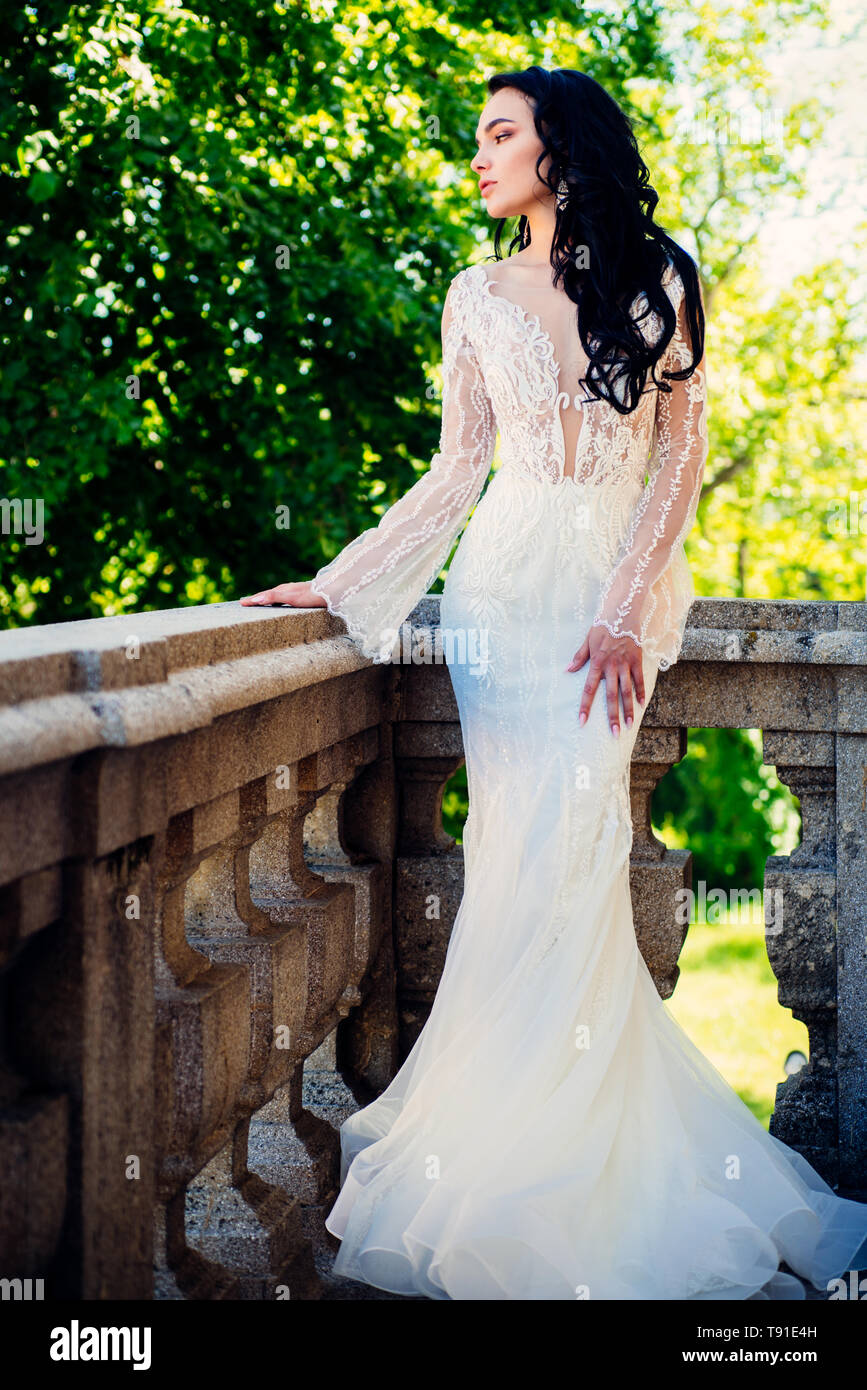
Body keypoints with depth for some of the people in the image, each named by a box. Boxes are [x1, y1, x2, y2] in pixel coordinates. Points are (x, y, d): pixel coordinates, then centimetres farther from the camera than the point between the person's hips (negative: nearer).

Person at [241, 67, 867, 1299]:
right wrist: (340, 584, 4)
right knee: (527, 851, -8)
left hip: (620, 583, -2)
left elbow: (682, 453, 0)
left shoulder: (656, 277, 5)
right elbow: (456, 472, 12)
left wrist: (627, 608, -12)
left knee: (561, 850, -11)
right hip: (509, 583, 2)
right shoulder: (480, 295, 12)